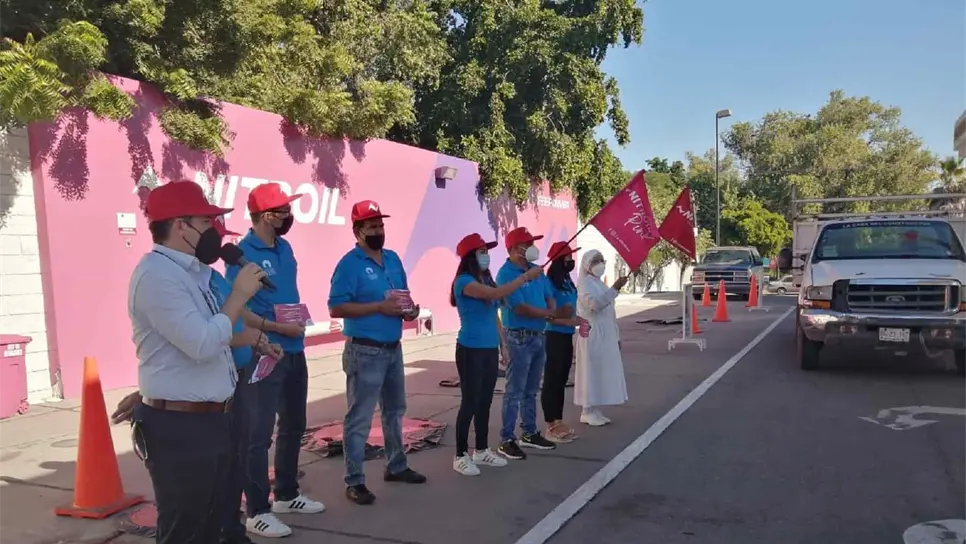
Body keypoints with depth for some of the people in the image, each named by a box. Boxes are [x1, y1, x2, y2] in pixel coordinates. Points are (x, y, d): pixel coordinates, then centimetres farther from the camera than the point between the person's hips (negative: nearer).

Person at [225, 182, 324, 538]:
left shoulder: (284, 248, 8)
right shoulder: (242, 254, -15)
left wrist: (299, 319, 5)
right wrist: (277, 327, -20)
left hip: (294, 352, 9)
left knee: (293, 425, 18)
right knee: (259, 433, 0)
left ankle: (286, 495, 34)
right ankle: (257, 512, 12)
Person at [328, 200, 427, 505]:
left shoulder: (393, 259, 10)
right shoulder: (350, 264, -14)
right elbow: (336, 308, -20)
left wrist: (410, 309, -3)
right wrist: (379, 307, -24)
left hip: (393, 348, 8)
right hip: (365, 351, -8)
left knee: (395, 411, 20)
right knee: (359, 419, -1)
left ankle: (396, 467, 36)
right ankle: (354, 482, 9)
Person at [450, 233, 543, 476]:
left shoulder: (486, 279, 12)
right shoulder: (464, 281, -14)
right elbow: (497, 293, -28)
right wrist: (526, 276, -22)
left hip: (490, 349, 8)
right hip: (471, 350, -8)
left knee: (485, 401, 14)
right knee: (470, 402, -3)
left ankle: (482, 450, 25)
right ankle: (461, 456, 7)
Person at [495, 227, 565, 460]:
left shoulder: (536, 270, 9)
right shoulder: (506, 274, -15)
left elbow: (549, 297, 11)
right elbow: (520, 308, -20)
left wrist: (551, 313, -12)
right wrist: (550, 314, -10)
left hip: (539, 336, 8)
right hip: (519, 338, -8)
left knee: (531, 390, 16)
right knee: (515, 391, -4)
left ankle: (530, 433, 27)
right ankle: (507, 440, 4)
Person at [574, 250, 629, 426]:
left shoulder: (600, 283, 18)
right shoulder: (584, 283, -9)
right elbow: (594, 304, -26)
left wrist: (616, 336, 20)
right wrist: (615, 288, -31)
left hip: (606, 334, 9)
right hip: (592, 334, -9)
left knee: (601, 372, 9)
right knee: (592, 371, -6)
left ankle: (593, 410, 15)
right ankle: (587, 412, 0)